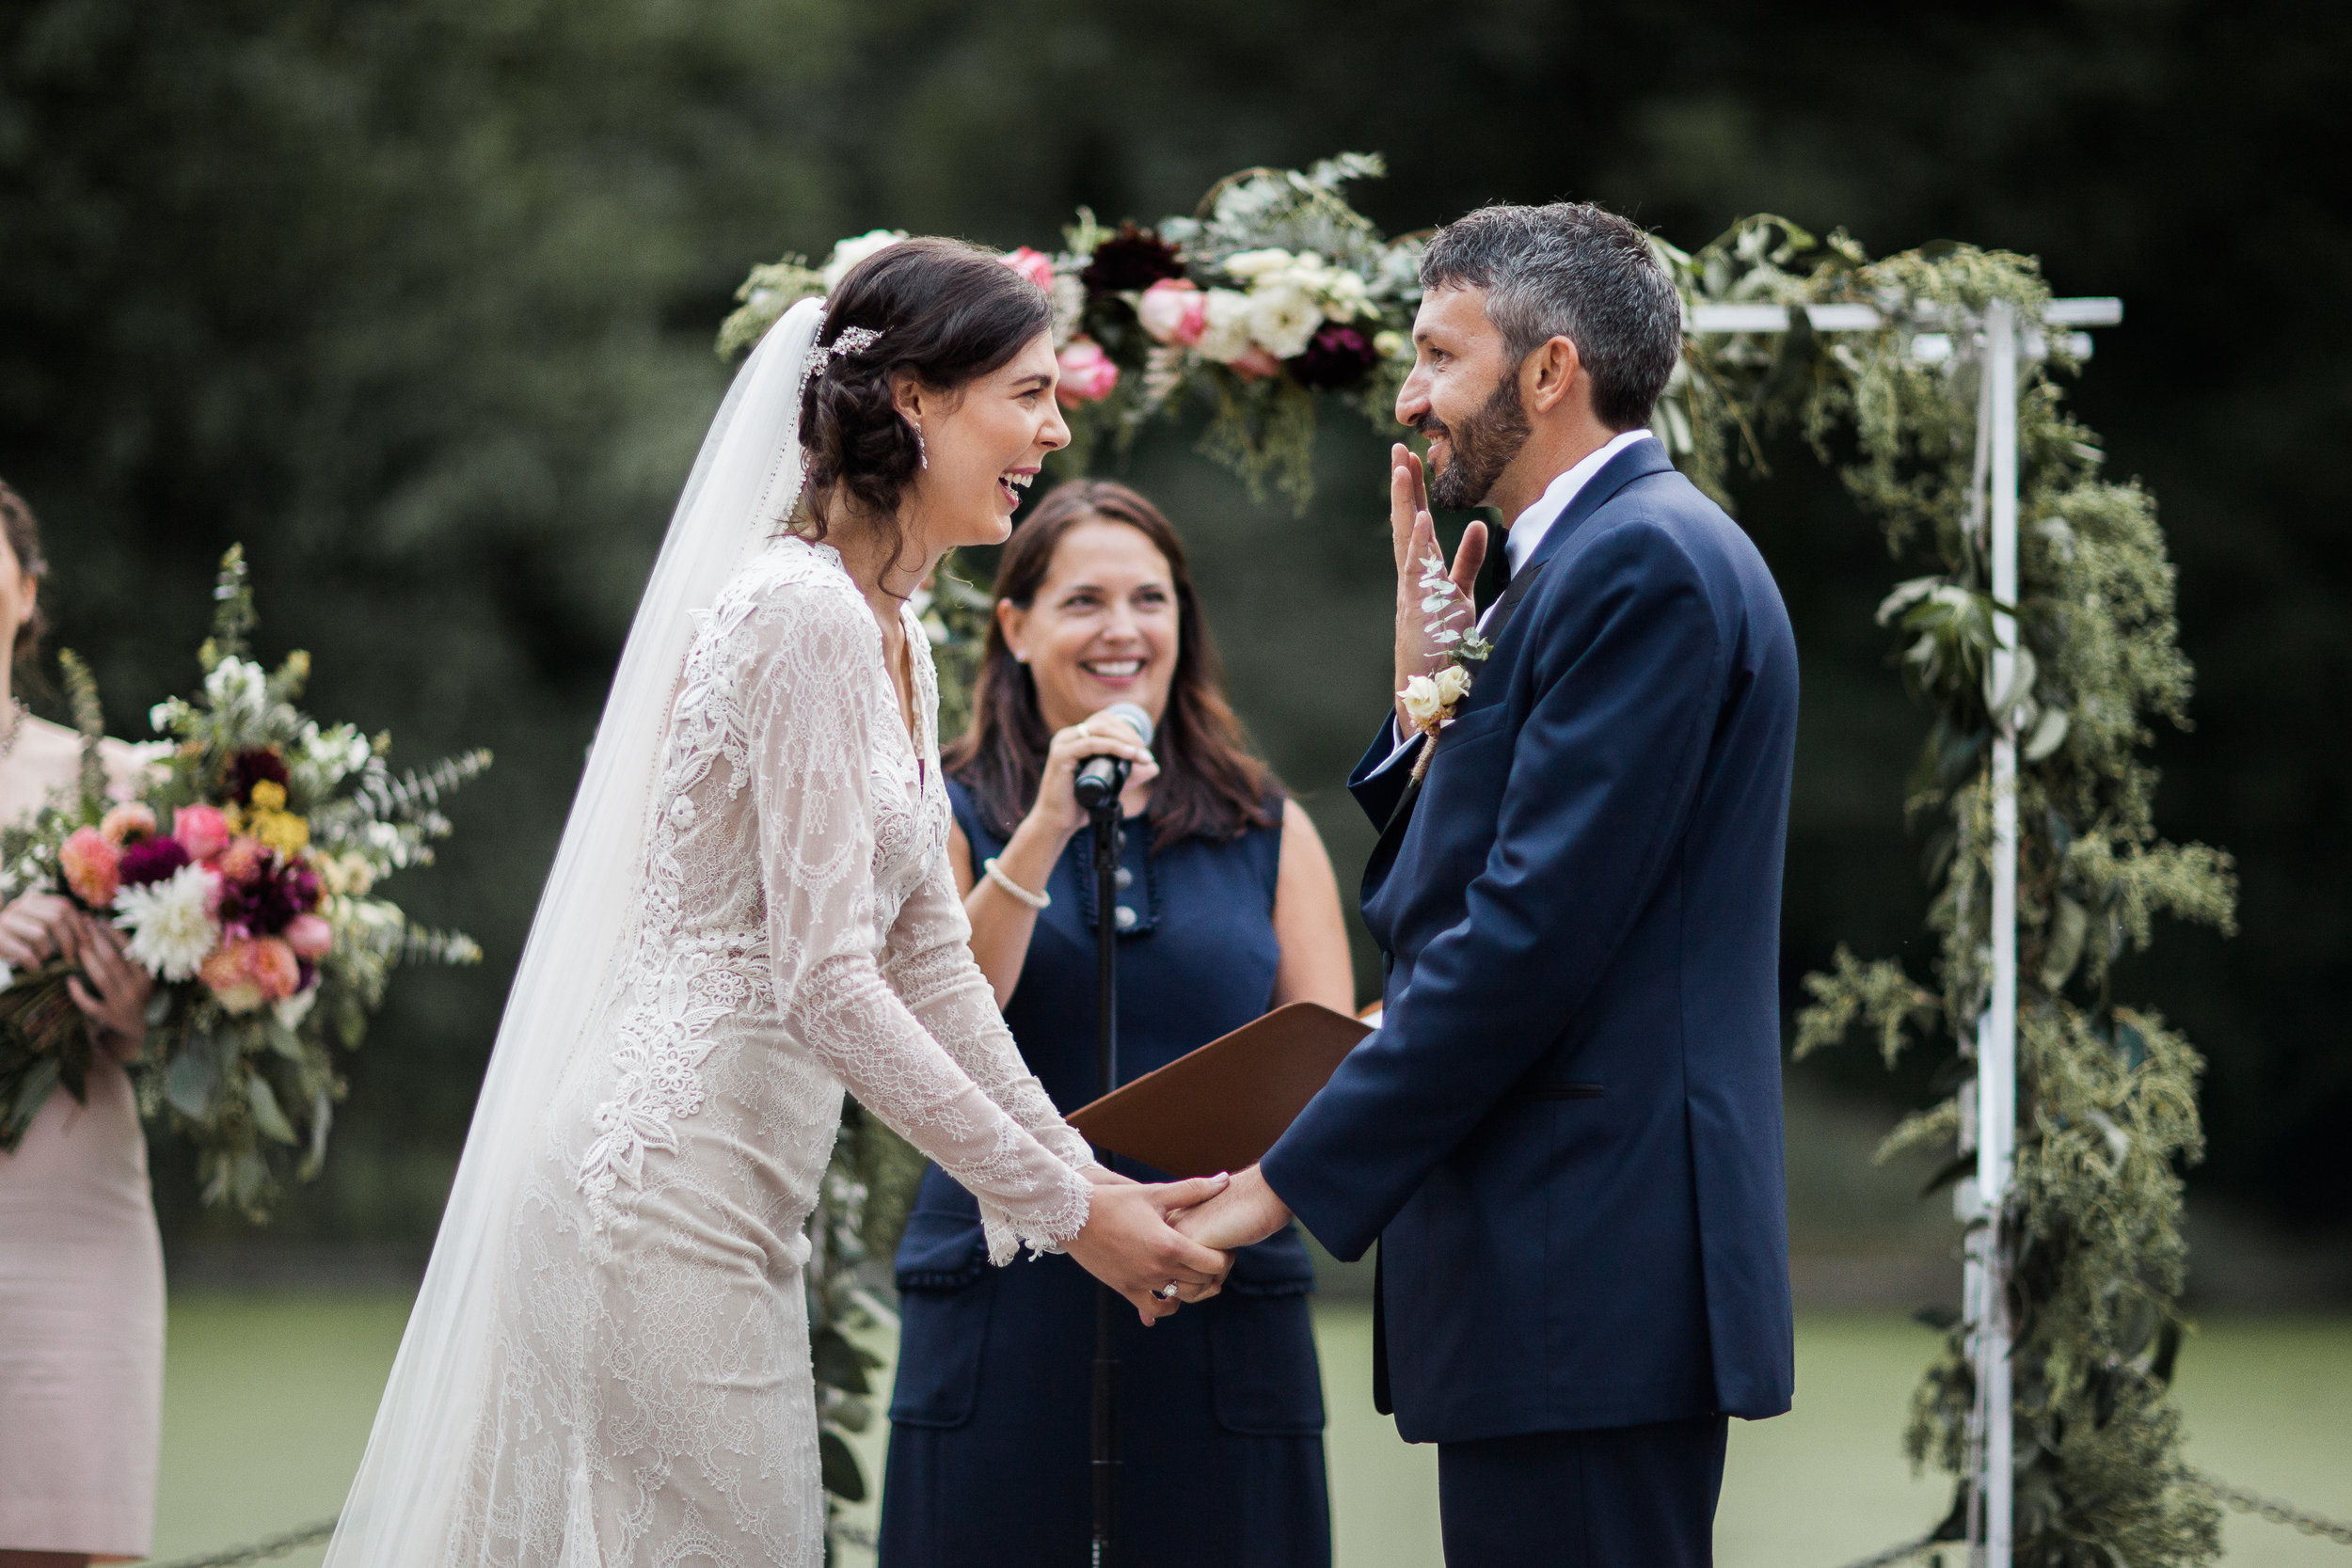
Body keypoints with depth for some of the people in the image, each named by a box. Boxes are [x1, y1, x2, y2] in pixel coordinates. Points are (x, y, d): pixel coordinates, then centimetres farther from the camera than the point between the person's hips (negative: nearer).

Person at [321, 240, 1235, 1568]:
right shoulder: (806, 614, -15)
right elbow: (828, 986, -19)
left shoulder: (896, 644, 16)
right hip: (664, 1196, -10)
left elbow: (932, 961, 17)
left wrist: (1091, 1180, 9)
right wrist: (1063, 1209, -15)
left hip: (730, 1201, 10)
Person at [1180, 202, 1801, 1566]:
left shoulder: (1647, 561, -11)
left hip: (1587, 1281, -10)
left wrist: (1293, 1181, -16)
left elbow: (1534, 931, -19)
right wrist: (1429, 687, 9)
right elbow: (1439, 907, 19)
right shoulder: (1613, 553, 21)